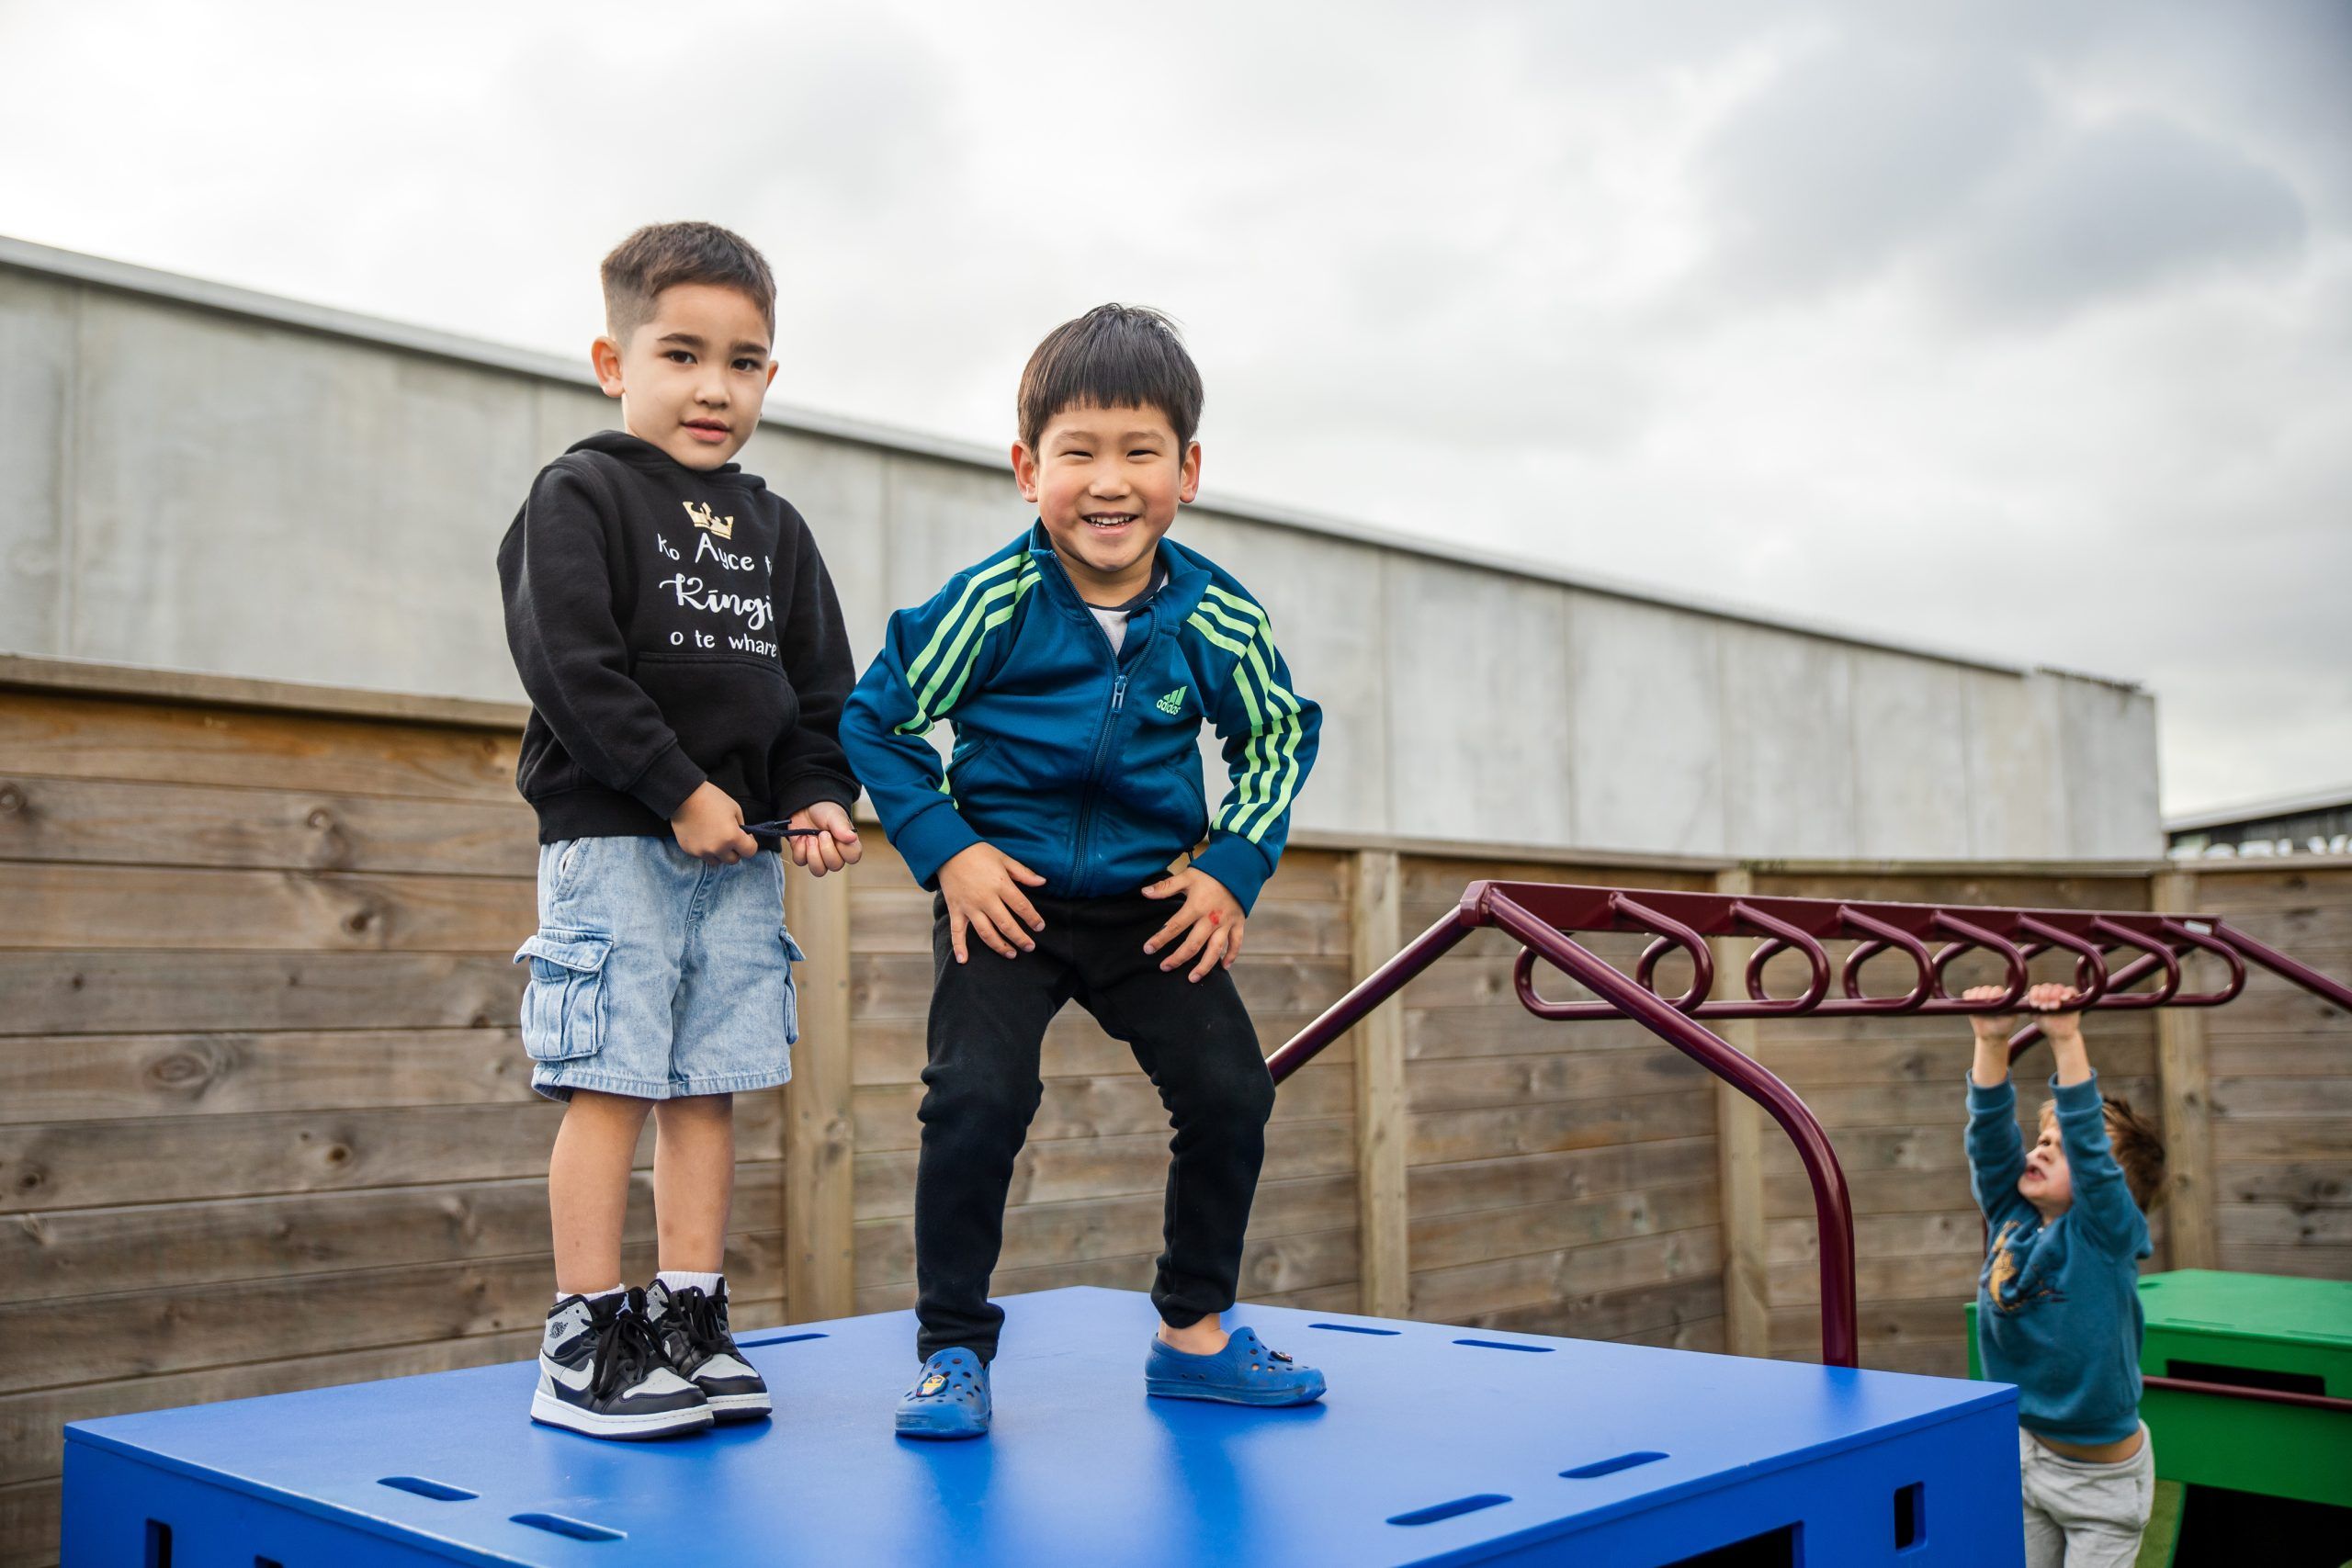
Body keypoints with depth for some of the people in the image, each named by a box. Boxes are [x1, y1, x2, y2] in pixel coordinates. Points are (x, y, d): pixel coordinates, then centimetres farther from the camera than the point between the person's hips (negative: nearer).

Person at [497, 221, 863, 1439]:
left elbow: (822, 688, 17)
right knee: (611, 1085, -6)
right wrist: (681, 795, -15)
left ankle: (691, 1323, 15)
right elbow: (572, 667, -12)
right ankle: (585, 1344, 2)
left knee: (709, 1087, 7)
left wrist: (820, 797, 0)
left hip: (741, 850, 6)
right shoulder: (580, 497, -1)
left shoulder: (775, 531, 17)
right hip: (612, 837, -5)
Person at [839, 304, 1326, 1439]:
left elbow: (1281, 739, 11)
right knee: (976, 1101, -16)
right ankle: (952, 1349, 2)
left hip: (1153, 905, 3)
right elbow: (873, 719, -3)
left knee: (1229, 1093, -1)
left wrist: (1234, 869, 0)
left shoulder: (1218, 618, -6)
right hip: (1004, 895, -3)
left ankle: (1194, 1333, 19)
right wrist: (945, 851, -11)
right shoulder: (991, 603, -13)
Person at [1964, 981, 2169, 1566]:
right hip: (2021, 1456, 5)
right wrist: (1992, 1042, -22)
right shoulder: (2012, 1220, -3)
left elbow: (2087, 1144, -30)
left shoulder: (2107, 1236, -16)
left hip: (2100, 1475, -5)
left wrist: (2065, 1040, -37)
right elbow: (1991, 1131, -10)